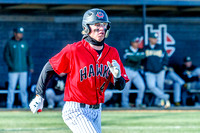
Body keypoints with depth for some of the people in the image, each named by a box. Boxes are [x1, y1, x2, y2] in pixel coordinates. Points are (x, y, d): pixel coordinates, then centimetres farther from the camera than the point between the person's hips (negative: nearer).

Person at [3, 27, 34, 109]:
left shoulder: (24, 43, 11)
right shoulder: (9, 43, 0)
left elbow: (28, 55, 13)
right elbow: (6, 56, -3)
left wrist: (30, 66, 3)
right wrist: (11, 65, -14)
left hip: (23, 70, 3)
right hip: (13, 70, -3)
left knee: (23, 88, 4)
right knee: (11, 88, -4)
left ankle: (25, 105, 9)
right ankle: (9, 106, 0)